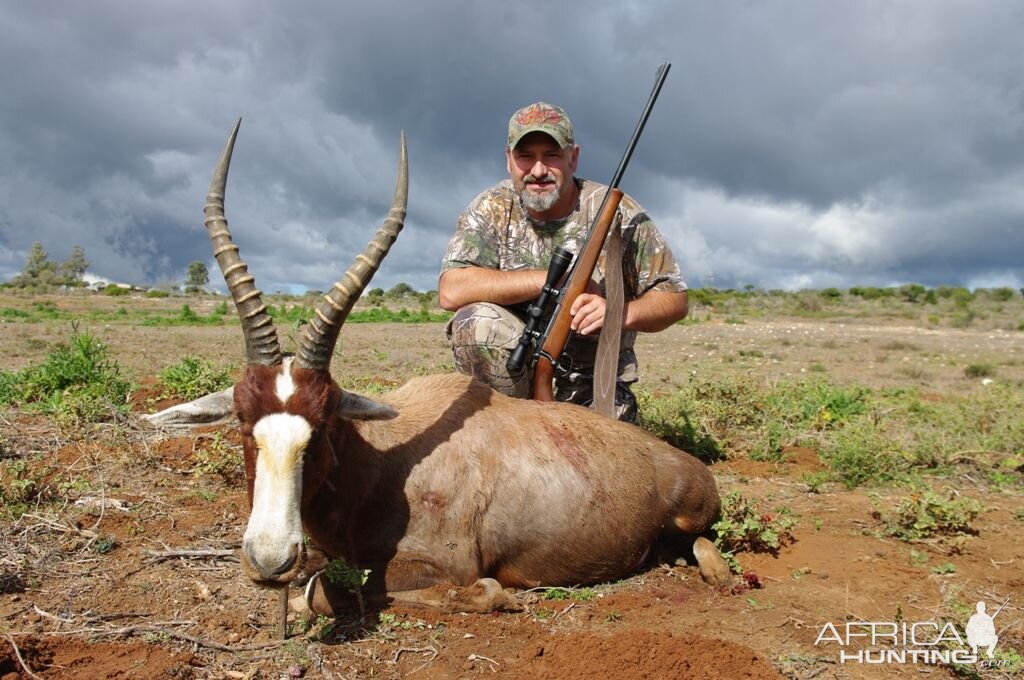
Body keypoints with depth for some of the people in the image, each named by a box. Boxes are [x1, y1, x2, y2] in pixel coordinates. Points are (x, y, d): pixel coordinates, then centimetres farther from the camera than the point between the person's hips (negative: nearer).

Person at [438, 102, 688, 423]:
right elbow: (451, 291, -22)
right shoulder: (491, 210, -6)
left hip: (595, 386, 0)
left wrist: (619, 314, -27)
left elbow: (675, 299, -5)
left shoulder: (617, 213, -8)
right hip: (513, 373, 0)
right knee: (475, 322, -27)